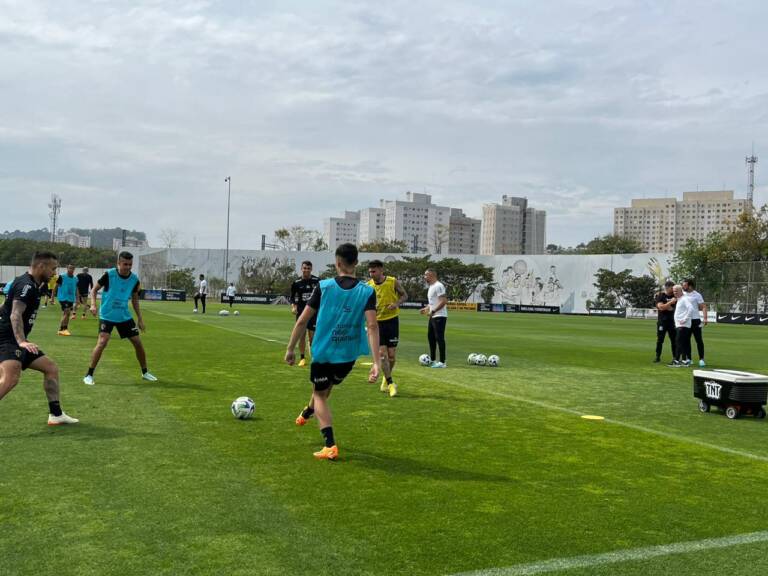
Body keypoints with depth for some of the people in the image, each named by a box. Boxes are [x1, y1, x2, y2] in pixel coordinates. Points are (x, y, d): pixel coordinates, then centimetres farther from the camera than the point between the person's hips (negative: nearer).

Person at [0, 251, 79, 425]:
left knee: (51, 368, 14)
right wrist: (21, 341, -43)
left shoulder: (30, 285, 15)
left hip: (16, 341, 11)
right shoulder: (26, 285, -16)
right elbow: (15, 315, -30)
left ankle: (56, 414, 19)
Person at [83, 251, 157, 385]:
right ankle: (89, 375, -9)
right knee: (102, 342, -21)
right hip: (107, 315, -4)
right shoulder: (109, 275, -15)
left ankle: (145, 372, 25)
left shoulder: (134, 279, -3)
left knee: (138, 342, 5)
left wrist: (140, 319, 9)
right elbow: (94, 290, -3)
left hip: (124, 316, 4)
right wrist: (93, 305, -20)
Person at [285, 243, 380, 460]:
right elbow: (372, 325, -18)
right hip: (348, 355, 3)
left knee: (320, 394, 14)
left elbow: (302, 321, -7)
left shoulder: (324, 286, -8)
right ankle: (307, 412, 57)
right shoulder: (367, 291, -8)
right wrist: (376, 362, -19)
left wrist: (291, 349, 5)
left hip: (323, 351, -2)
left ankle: (330, 446, 0)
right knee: (327, 386, 29)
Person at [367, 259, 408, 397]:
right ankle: (391, 383, 0)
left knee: (391, 354, 4)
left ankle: (386, 378, 30)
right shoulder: (369, 285, -3)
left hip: (392, 320, -1)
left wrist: (397, 303, -15)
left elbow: (404, 295, 4)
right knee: (381, 353, -10)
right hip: (377, 322, 1)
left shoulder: (393, 282, -9)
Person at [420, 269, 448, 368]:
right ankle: (432, 360, 24)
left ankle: (442, 362, -4)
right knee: (430, 336, 14)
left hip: (439, 316, -10)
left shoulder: (438, 286, -16)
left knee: (439, 338, -8)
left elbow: (444, 301, -22)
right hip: (433, 316, 10)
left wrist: (433, 311, -24)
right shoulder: (431, 287, 16)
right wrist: (426, 308, 15)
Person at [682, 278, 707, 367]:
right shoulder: (683, 294, 8)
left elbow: (703, 307, -10)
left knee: (699, 340, -2)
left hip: (695, 320, -5)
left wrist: (705, 318, -22)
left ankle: (701, 359, 1)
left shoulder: (697, 295, -6)